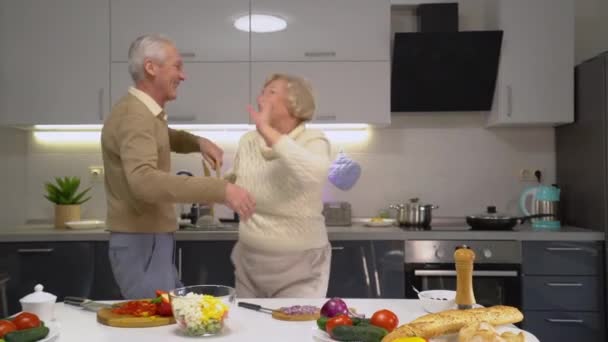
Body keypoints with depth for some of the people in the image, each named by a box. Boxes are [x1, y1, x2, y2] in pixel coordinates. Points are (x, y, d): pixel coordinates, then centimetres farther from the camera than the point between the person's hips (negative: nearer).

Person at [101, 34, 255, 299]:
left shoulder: (146, 113, 12)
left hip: (153, 241, 10)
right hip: (141, 244, -10)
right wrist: (219, 190, -44)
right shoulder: (134, 115, -21)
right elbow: (144, 181, -38)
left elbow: (160, 139, 34)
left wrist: (197, 142, 12)